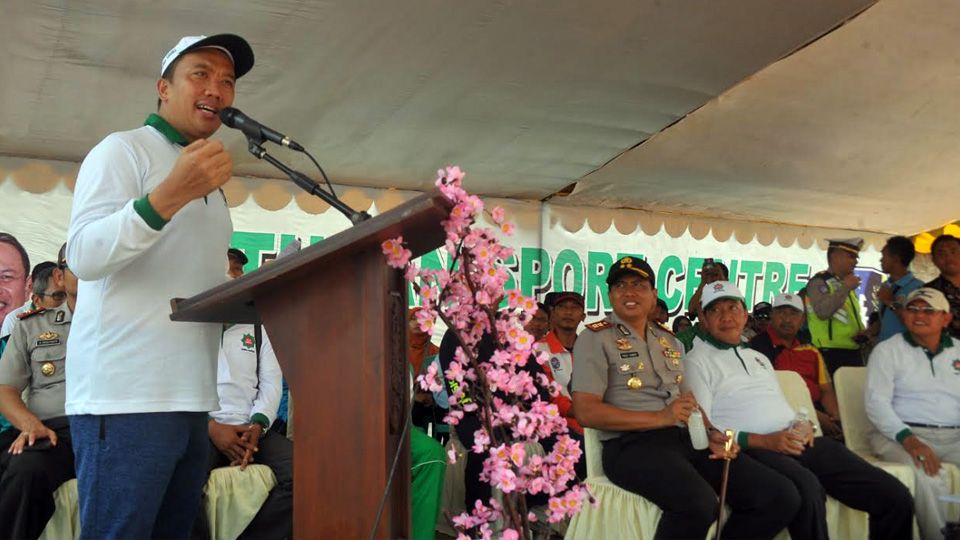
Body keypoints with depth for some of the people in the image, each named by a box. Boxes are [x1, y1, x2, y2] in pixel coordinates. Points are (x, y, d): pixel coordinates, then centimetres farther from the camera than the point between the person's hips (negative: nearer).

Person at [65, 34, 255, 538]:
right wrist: (171, 194, -29)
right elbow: (83, 256, -16)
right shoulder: (123, 150, -2)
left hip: (191, 400, 8)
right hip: (126, 398, -8)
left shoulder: (211, 183, 22)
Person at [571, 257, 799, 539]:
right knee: (699, 502, -36)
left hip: (688, 439, 7)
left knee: (782, 496, -8)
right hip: (633, 444, -7)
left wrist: (711, 434, -2)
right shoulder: (595, 338, 1)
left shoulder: (670, 341, 23)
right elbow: (586, 412, -9)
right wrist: (660, 418, -13)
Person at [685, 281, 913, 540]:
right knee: (807, 490, -40)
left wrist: (801, 424, 4)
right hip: (752, 450, -7)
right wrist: (764, 441, -16)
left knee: (896, 496, -6)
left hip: (799, 443, 7)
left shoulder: (758, 357, 29)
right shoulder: (698, 361, 5)